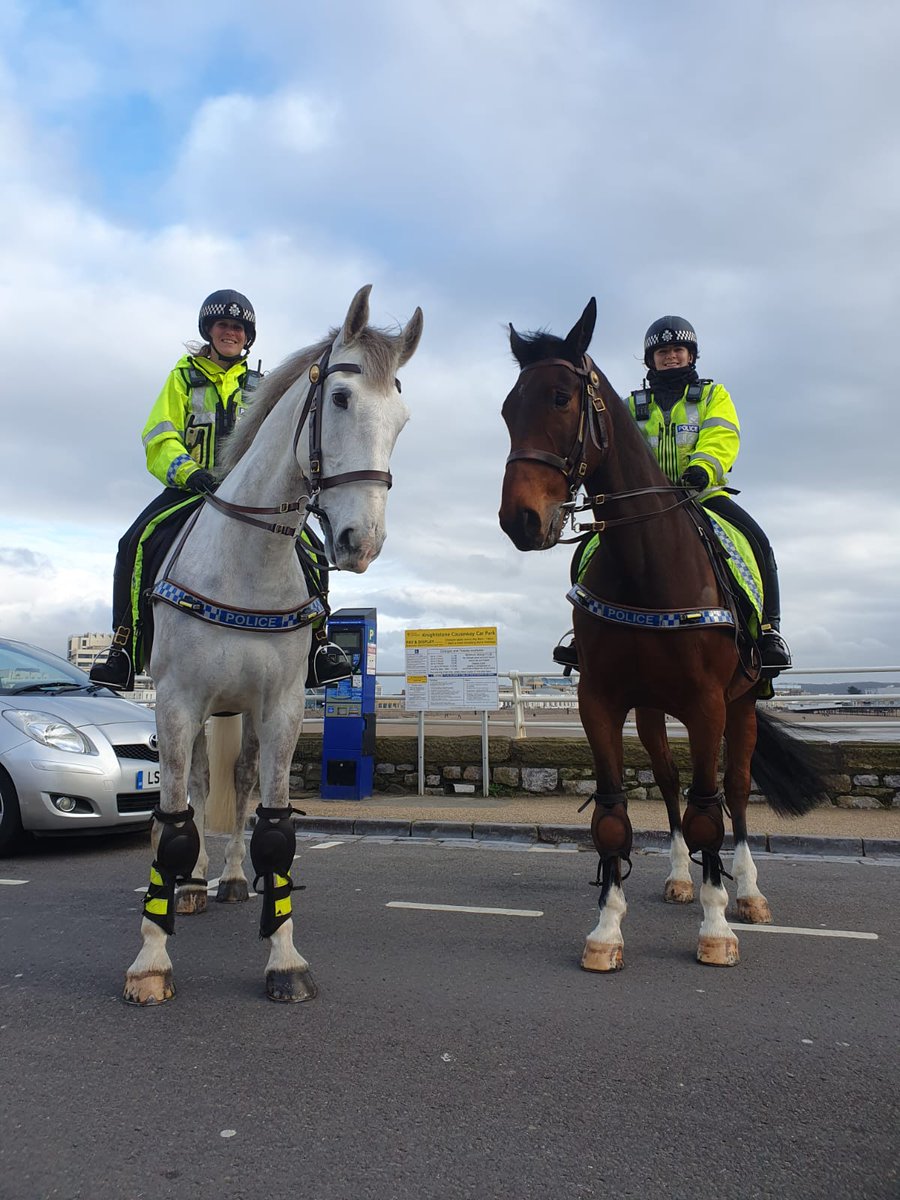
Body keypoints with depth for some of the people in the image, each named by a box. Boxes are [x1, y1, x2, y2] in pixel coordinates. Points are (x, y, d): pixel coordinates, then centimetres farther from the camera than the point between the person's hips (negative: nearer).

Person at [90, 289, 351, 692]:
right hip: (190, 487, -1)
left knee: (309, 549, -20)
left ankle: (317, 645, -10)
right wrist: (185, 471, -21)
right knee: (133, 544, -25)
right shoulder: (184, 376, 12)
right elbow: (160, 436, 0)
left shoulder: (260, 386, 18)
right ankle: (122, 650, -17)